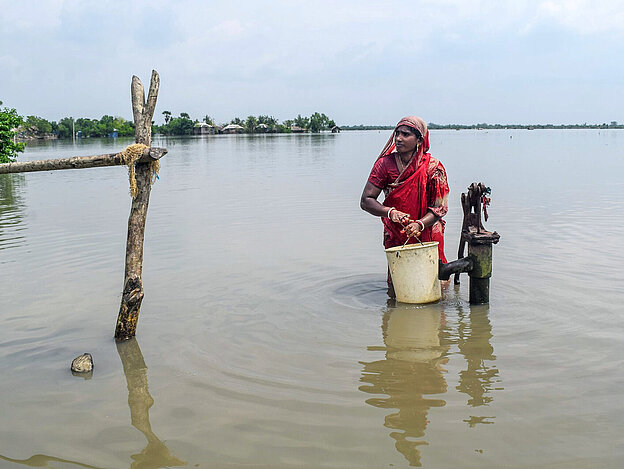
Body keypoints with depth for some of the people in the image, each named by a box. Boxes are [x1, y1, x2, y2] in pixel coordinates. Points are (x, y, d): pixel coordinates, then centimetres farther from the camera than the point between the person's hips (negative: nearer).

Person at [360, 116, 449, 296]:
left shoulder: (432, 167, -11)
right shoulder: (385, 164, -9)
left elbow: (440, 207, -11)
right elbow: (366, 201, -10)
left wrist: (419, 224, -30)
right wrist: (390, 212, -28)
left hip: (427, 235, -1)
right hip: (395, 237, 1)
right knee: (395, 292, 2)